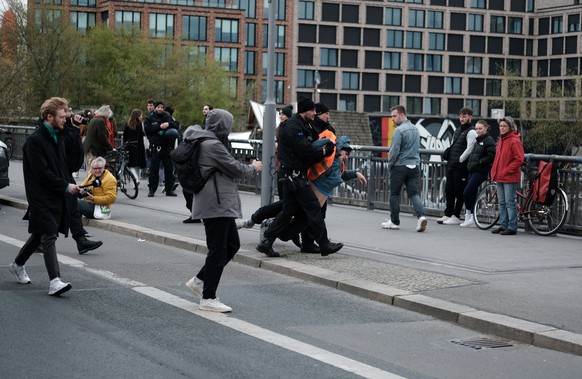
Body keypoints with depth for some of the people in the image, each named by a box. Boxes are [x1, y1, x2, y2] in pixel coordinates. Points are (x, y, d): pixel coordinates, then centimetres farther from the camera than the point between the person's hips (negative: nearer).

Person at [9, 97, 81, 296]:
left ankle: (18, 264, 35)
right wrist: (65, 186, -16)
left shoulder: (57, 137, 13)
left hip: (56, 196, 9)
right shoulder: (35, 140, -15)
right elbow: (42, 172, -18)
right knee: (49, 235, -12)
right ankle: (54, 281, -15)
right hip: (41, 196, -9)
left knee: (40, 234, 17)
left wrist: (72, 184, 6)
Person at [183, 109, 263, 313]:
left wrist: (248, 166, 12)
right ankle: (208, 298, 3)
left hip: (220, 204, 11)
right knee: (218, 250, -4)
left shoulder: (205, 142, 15)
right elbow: (235, 169, -11)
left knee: (232, 244, 16)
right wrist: (253, 167, 6)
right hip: (216, 204, -11)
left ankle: (200, 280, 21)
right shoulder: (212, 145, -16)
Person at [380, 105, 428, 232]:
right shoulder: (415, 129, 12)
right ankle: (421, 216, -19)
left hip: (400, 166, -6)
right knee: (414, 193, 2)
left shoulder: (399, 130, -13)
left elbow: (395, 151, -16)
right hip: (415, 166, 6)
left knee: (394, 194, 7)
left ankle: (394, 222, 13)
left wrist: (390, 164, -1)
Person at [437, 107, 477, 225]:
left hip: (461, 166, -9)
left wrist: (459, 160, -15)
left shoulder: (471, 132, -7)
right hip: (451, 165, 9)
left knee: (459, 192, -3)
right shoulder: (458, 131, 20)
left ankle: (456, 217, 0)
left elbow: (469, 149, -15)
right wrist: (449, 159, 12)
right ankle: (448, 214, 18)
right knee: (449, 191, 11)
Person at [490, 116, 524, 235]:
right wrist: (494, 172, 13)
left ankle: (512, 227, -1)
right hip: (499, 177, 9)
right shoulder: (501, 140, 15)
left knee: (510, 202, -5)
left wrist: (506, 171, -17)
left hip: (510, 178, -8)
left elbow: (519, 159, -17)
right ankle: (503, 225, 19)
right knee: (502, 202, 12)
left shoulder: (514, 141, -12)